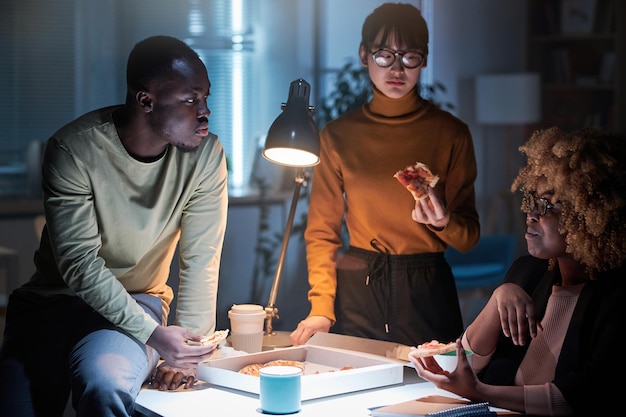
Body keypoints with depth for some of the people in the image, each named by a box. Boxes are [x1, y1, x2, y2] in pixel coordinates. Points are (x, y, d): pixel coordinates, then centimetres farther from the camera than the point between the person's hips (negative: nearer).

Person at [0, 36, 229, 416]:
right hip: (53, 299, 0)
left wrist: (186, 354, -17)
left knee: (104, 384, -33)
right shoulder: (73, 149, -19)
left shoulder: (205, 155, -12)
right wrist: (153, 334, -29)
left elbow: (201, 261, -10)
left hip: (137, 300, 0)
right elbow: (80, 263, -21)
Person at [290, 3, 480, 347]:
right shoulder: (338, 135, 2)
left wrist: (444, 224, -20)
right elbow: (322, 231, 3)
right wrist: (321, 306, -9)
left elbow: (469, 236, 2)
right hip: (356, 292, 1)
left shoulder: (450, 133, 0)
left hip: (426, 293, 0)